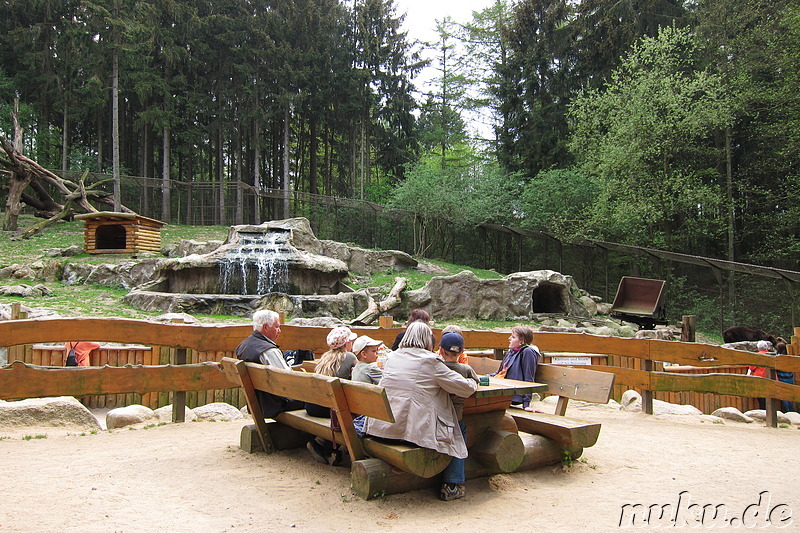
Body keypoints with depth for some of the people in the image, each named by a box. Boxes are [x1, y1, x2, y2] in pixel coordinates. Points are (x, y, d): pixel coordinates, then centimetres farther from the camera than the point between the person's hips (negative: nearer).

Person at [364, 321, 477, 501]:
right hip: (414, 429, -6)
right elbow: (464, 388, -3)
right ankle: (452, 485, 18)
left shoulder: (392, 357, 10)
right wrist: (473, 384, 20)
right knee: (457, 430, 17)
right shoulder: (431, 361, -6)